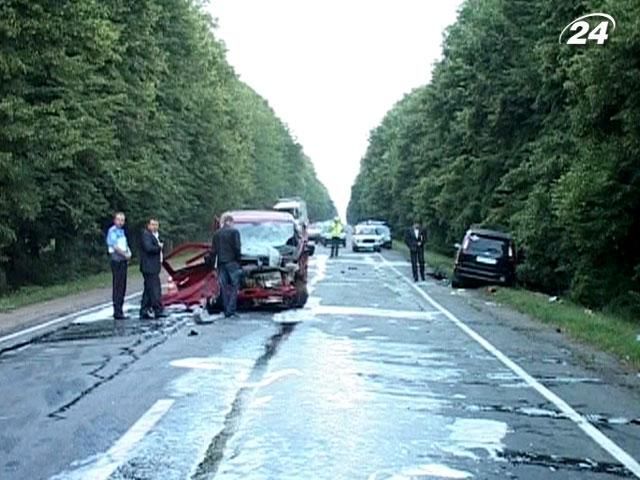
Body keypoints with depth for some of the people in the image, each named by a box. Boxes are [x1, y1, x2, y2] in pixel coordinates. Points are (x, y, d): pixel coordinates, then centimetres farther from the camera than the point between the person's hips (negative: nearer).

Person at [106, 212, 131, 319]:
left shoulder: (122, 231, 18)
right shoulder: (112, 231, -8)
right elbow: (115, 246, -16)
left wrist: (128, 253, 6)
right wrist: (125, 254, -10)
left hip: (124, 261, 9)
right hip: (116, 261, -9)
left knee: (122, 287, 9)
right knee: (117, 287, -8)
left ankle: (119, 310, 14)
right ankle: (117, 312, -7)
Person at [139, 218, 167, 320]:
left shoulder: (156, 235, 21)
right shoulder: (146, 234, -11)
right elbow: (148, 247, -24)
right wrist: (159, 247, -10)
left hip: (153, 267, 10)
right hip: (149, 267, -10)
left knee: (148, 290, 11)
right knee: (155, 289, -9)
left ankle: (144, 312, 15)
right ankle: (158, 311, -7)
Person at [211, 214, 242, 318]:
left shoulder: (217, 234, 11)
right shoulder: (234, 232, -4)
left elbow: (213, 251, 10)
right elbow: (237, 248, -9)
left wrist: (212, 264, 13)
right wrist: (238, 261, -1)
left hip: (221, 263, 5)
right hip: (232, 262, -5)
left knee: (224, 287, 7)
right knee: (234, 287, -1)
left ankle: (226, 311, 6)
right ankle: (231, 310, -11)